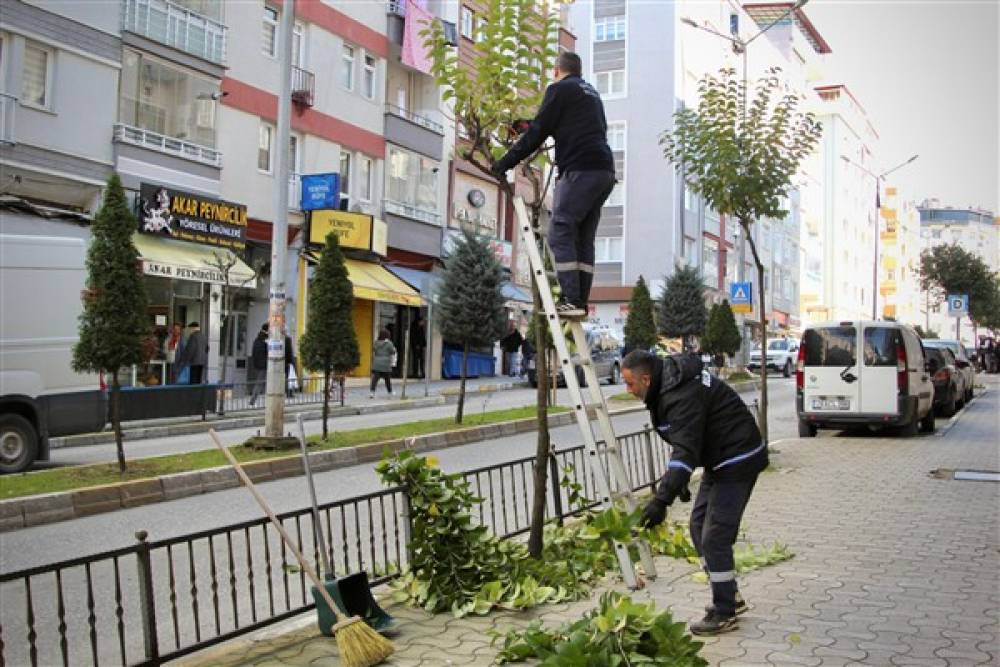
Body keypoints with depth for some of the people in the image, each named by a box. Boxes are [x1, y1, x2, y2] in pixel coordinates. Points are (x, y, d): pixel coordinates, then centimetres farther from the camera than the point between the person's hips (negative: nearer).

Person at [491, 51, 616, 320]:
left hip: (580, 170, -8)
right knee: (584, 237, 7)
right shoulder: (592, 93, 27)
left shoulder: (559, 89, 3)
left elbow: (538, 132, -2)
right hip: (605, 171, 8)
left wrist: (506, 162, 3)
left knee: (560, 234, -8)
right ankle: (580, 302, 3)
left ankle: (571, 301, -15)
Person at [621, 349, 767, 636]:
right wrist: (678, 481, 18)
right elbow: (684, 443, 16)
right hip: (719, 460, 11)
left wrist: (661, 500, -38)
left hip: (738, 460, -11)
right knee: (699, 525, 14)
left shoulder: (682, 396, -27)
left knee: (715, 536, -9)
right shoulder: (667, 384, 6)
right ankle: (730, 597, 24)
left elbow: (685, 451, -34)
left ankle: (725, 613, 3)